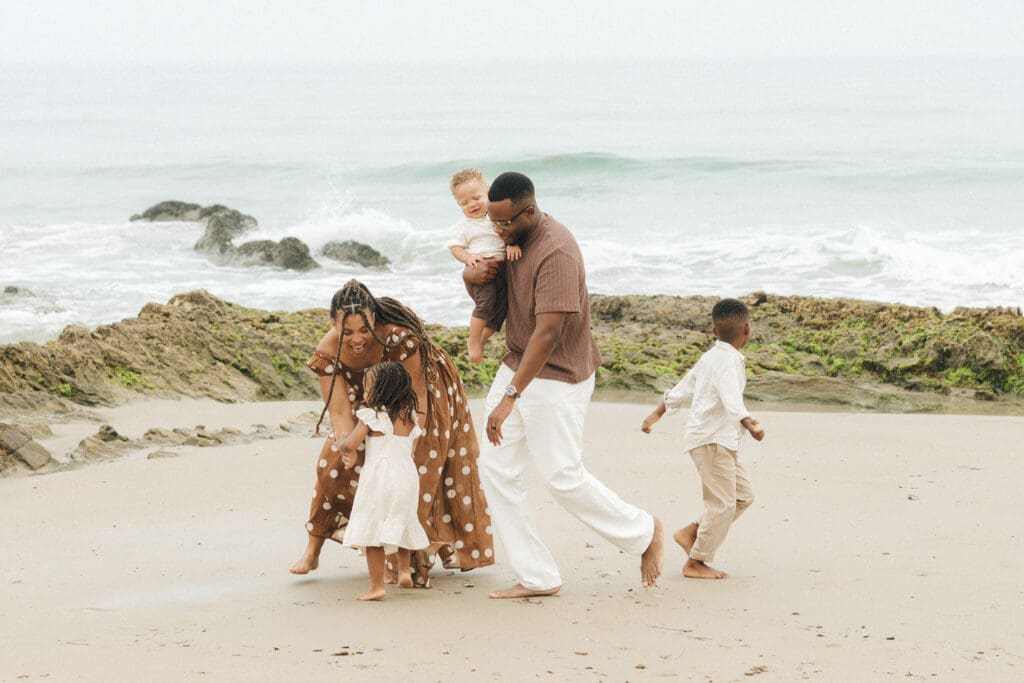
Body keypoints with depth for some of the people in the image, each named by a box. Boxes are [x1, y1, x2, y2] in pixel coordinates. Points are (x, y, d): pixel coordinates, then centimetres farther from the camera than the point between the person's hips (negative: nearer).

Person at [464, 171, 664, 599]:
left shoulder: (556, 252, -25)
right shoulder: (513, 238, 4)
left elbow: (547, 332, -31)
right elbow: (474, 270, 21)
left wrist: (511, 396, -37)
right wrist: (471, 272, -7)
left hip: (557, 376, -9)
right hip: (516, 366, 9)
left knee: (563, 478, -5)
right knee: (495, 468, 2)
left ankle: (644, 532, 20)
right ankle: (537, 578, 7)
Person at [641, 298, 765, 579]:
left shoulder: (710, 357, 14)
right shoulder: (728, 360, -16)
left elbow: (682, 388, 24)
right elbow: (731, 398, -32)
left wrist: (656, 414, 34)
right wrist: (749, 423, -47)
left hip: (719, 440, 10)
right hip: (712, 439, -10)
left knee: (743, 495, 11)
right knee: (722, 502, -7)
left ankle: (690, 533, 15)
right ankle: (696, 563, -1)